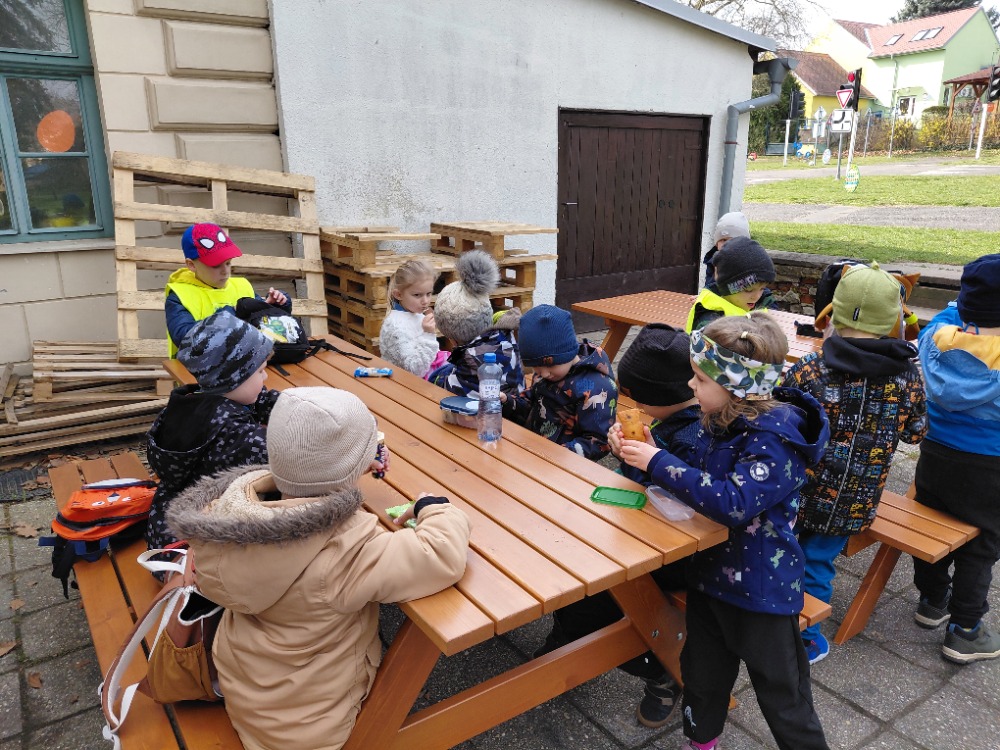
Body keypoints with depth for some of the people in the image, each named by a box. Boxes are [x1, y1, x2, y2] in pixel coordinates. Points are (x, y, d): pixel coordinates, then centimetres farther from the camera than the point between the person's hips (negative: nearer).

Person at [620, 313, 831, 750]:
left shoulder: (775, 441, -27)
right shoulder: (721, 420, -2)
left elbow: (732, 502, -38)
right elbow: (697, 475, 12)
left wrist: (659, 463, -33)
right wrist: (644, 450, -5)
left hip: (760, 588, -8)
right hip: (710, 571, 8)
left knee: (783, 697, 11)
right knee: (703, 676, 26)